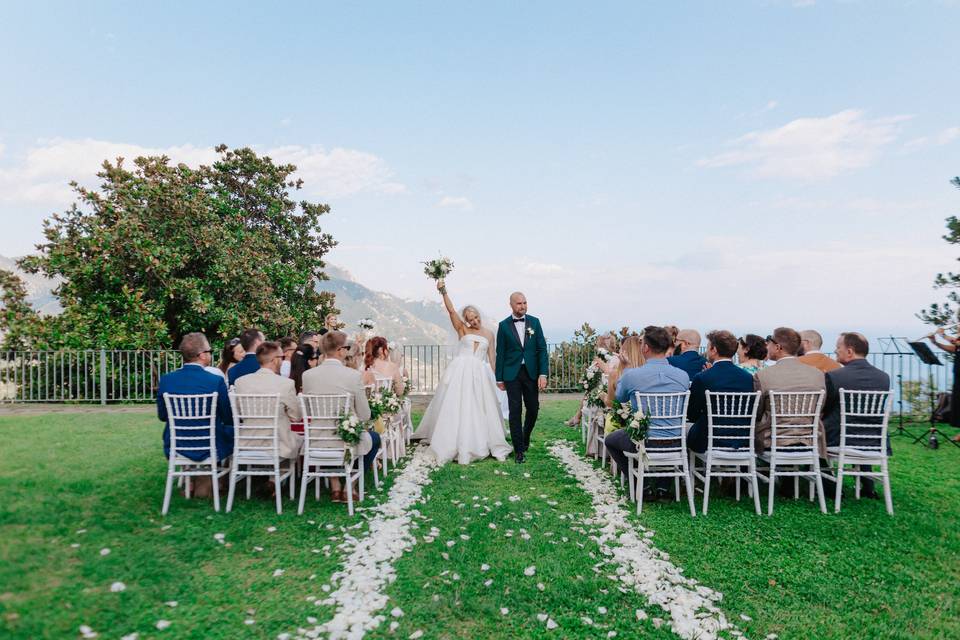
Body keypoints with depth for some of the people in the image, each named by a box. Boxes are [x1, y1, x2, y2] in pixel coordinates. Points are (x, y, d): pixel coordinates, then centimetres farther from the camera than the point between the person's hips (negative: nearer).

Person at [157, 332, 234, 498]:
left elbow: (162, 416, 6)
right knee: (231, 430, 25)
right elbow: (228, 419, -7)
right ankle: (204, 483, 32)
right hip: (208, 450, -4)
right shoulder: (216, 381, -19)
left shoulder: (166, 379, -8)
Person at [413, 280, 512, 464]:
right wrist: (443, 291, -17)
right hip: (461, 373, -2)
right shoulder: (462, 329, 4)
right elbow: (451, 310, -7)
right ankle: (457, 446, 7)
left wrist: (493, 376, 6)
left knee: (480, 409, 4)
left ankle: (481, 444, 16)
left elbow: (491, 356, 12)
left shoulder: (489, 333, 10)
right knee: (457, 408, -1)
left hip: (480, 375, 2)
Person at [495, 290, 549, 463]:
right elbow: (500, 353, 2)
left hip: (531, 373, 2)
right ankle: (519, 450, 8)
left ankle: (525, 436, 36)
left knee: (533, 409, 8)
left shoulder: (534, 322, 4)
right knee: (515, 411, -1)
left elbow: (542, 349, 1)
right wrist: (499, 378, 2)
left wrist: (543, 374, -8)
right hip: (512, 373, -2)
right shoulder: (504, 325, 0)